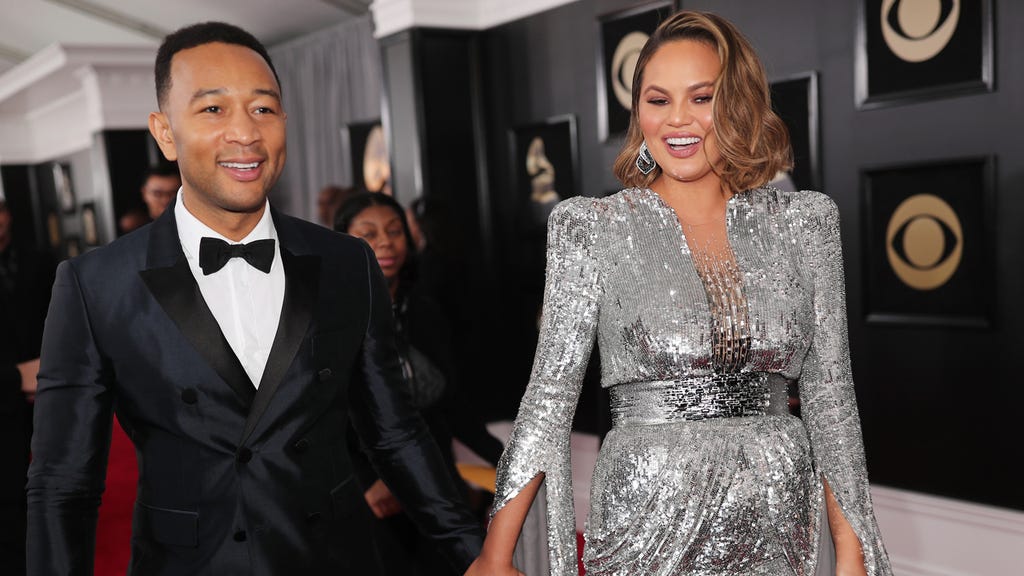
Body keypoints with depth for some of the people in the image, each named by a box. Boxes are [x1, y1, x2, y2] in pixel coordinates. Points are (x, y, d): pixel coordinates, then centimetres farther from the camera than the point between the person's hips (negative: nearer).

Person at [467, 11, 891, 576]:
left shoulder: (803, 221, 2)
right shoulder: (592, 228, -5)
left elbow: (830, 391, 3)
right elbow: (549, 391, -6)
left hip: (776, 521, 3)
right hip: (647, 523, -2)